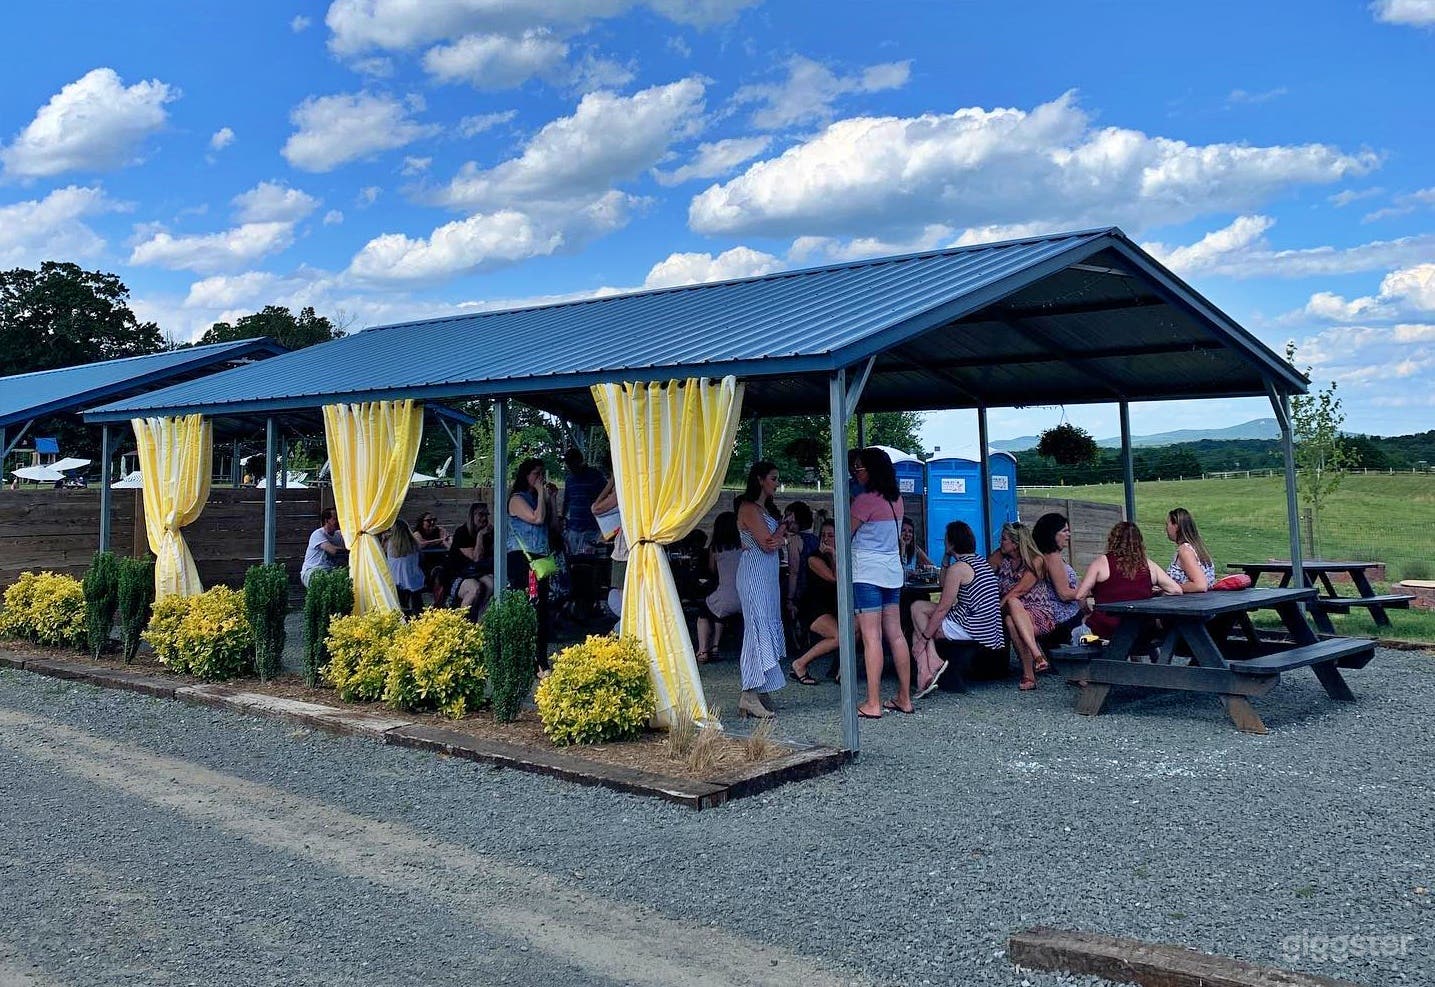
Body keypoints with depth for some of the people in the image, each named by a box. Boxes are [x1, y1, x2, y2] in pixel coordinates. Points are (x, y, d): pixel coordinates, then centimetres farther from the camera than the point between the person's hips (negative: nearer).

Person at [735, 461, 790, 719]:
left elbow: (775, 542, 10)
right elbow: (768, 544, -17)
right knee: (759, 627, -13)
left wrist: (779, 534, -12)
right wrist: (783, 529, 1)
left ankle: (758, 692, 9)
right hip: (754, 573, -10)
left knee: (768, 628, 7)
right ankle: (750, 695, -13)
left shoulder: (767, 508, 18)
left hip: (768, 573, 10)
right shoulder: (749, 508, -11)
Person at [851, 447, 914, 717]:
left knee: (871, 637, -7)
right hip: (893, 571, 8)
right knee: (896, 635, 10)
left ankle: (873, 704, -7)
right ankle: (905, 698, 15)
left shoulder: (866, 500, -13)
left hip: (867, 574, -8)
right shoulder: (896, 500, 10)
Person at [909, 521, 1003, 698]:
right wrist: (946, 557, 17)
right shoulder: (982, 561, 15)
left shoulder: (958, 568, -14)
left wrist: (924, 637, -7)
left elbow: (942, 608, -13)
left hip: (970, 629, -10)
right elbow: (944, 584, 26)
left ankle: (933, 663, -4)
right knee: (918, 606, 13)